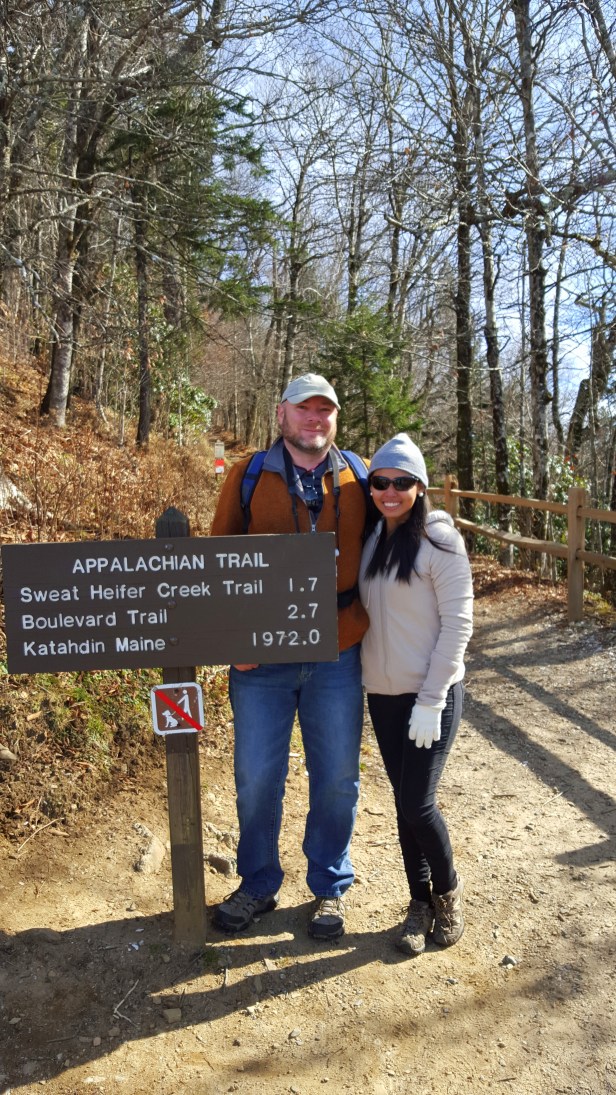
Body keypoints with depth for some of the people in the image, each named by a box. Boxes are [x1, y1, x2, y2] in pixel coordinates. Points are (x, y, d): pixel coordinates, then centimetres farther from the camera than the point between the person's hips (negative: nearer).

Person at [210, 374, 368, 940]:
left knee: (337, 778, 13)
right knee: (256, 779, 11)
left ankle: (330, 887, 35)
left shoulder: (360, 480, 3)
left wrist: (357, 621, -3)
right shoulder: (249, 476, 0)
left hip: (336, 658, 1)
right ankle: (258, 884, 35)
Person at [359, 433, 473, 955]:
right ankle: (420, 901, 32)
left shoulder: (440, 541, -12)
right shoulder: (370, 540, 5)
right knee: (405, 802, 13)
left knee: (417, 803, -3)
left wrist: (431, 701, -15)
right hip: (383, 694, 5)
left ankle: (448, 889, 26)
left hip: (432, 695, -5)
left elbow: (457, 625, -13)